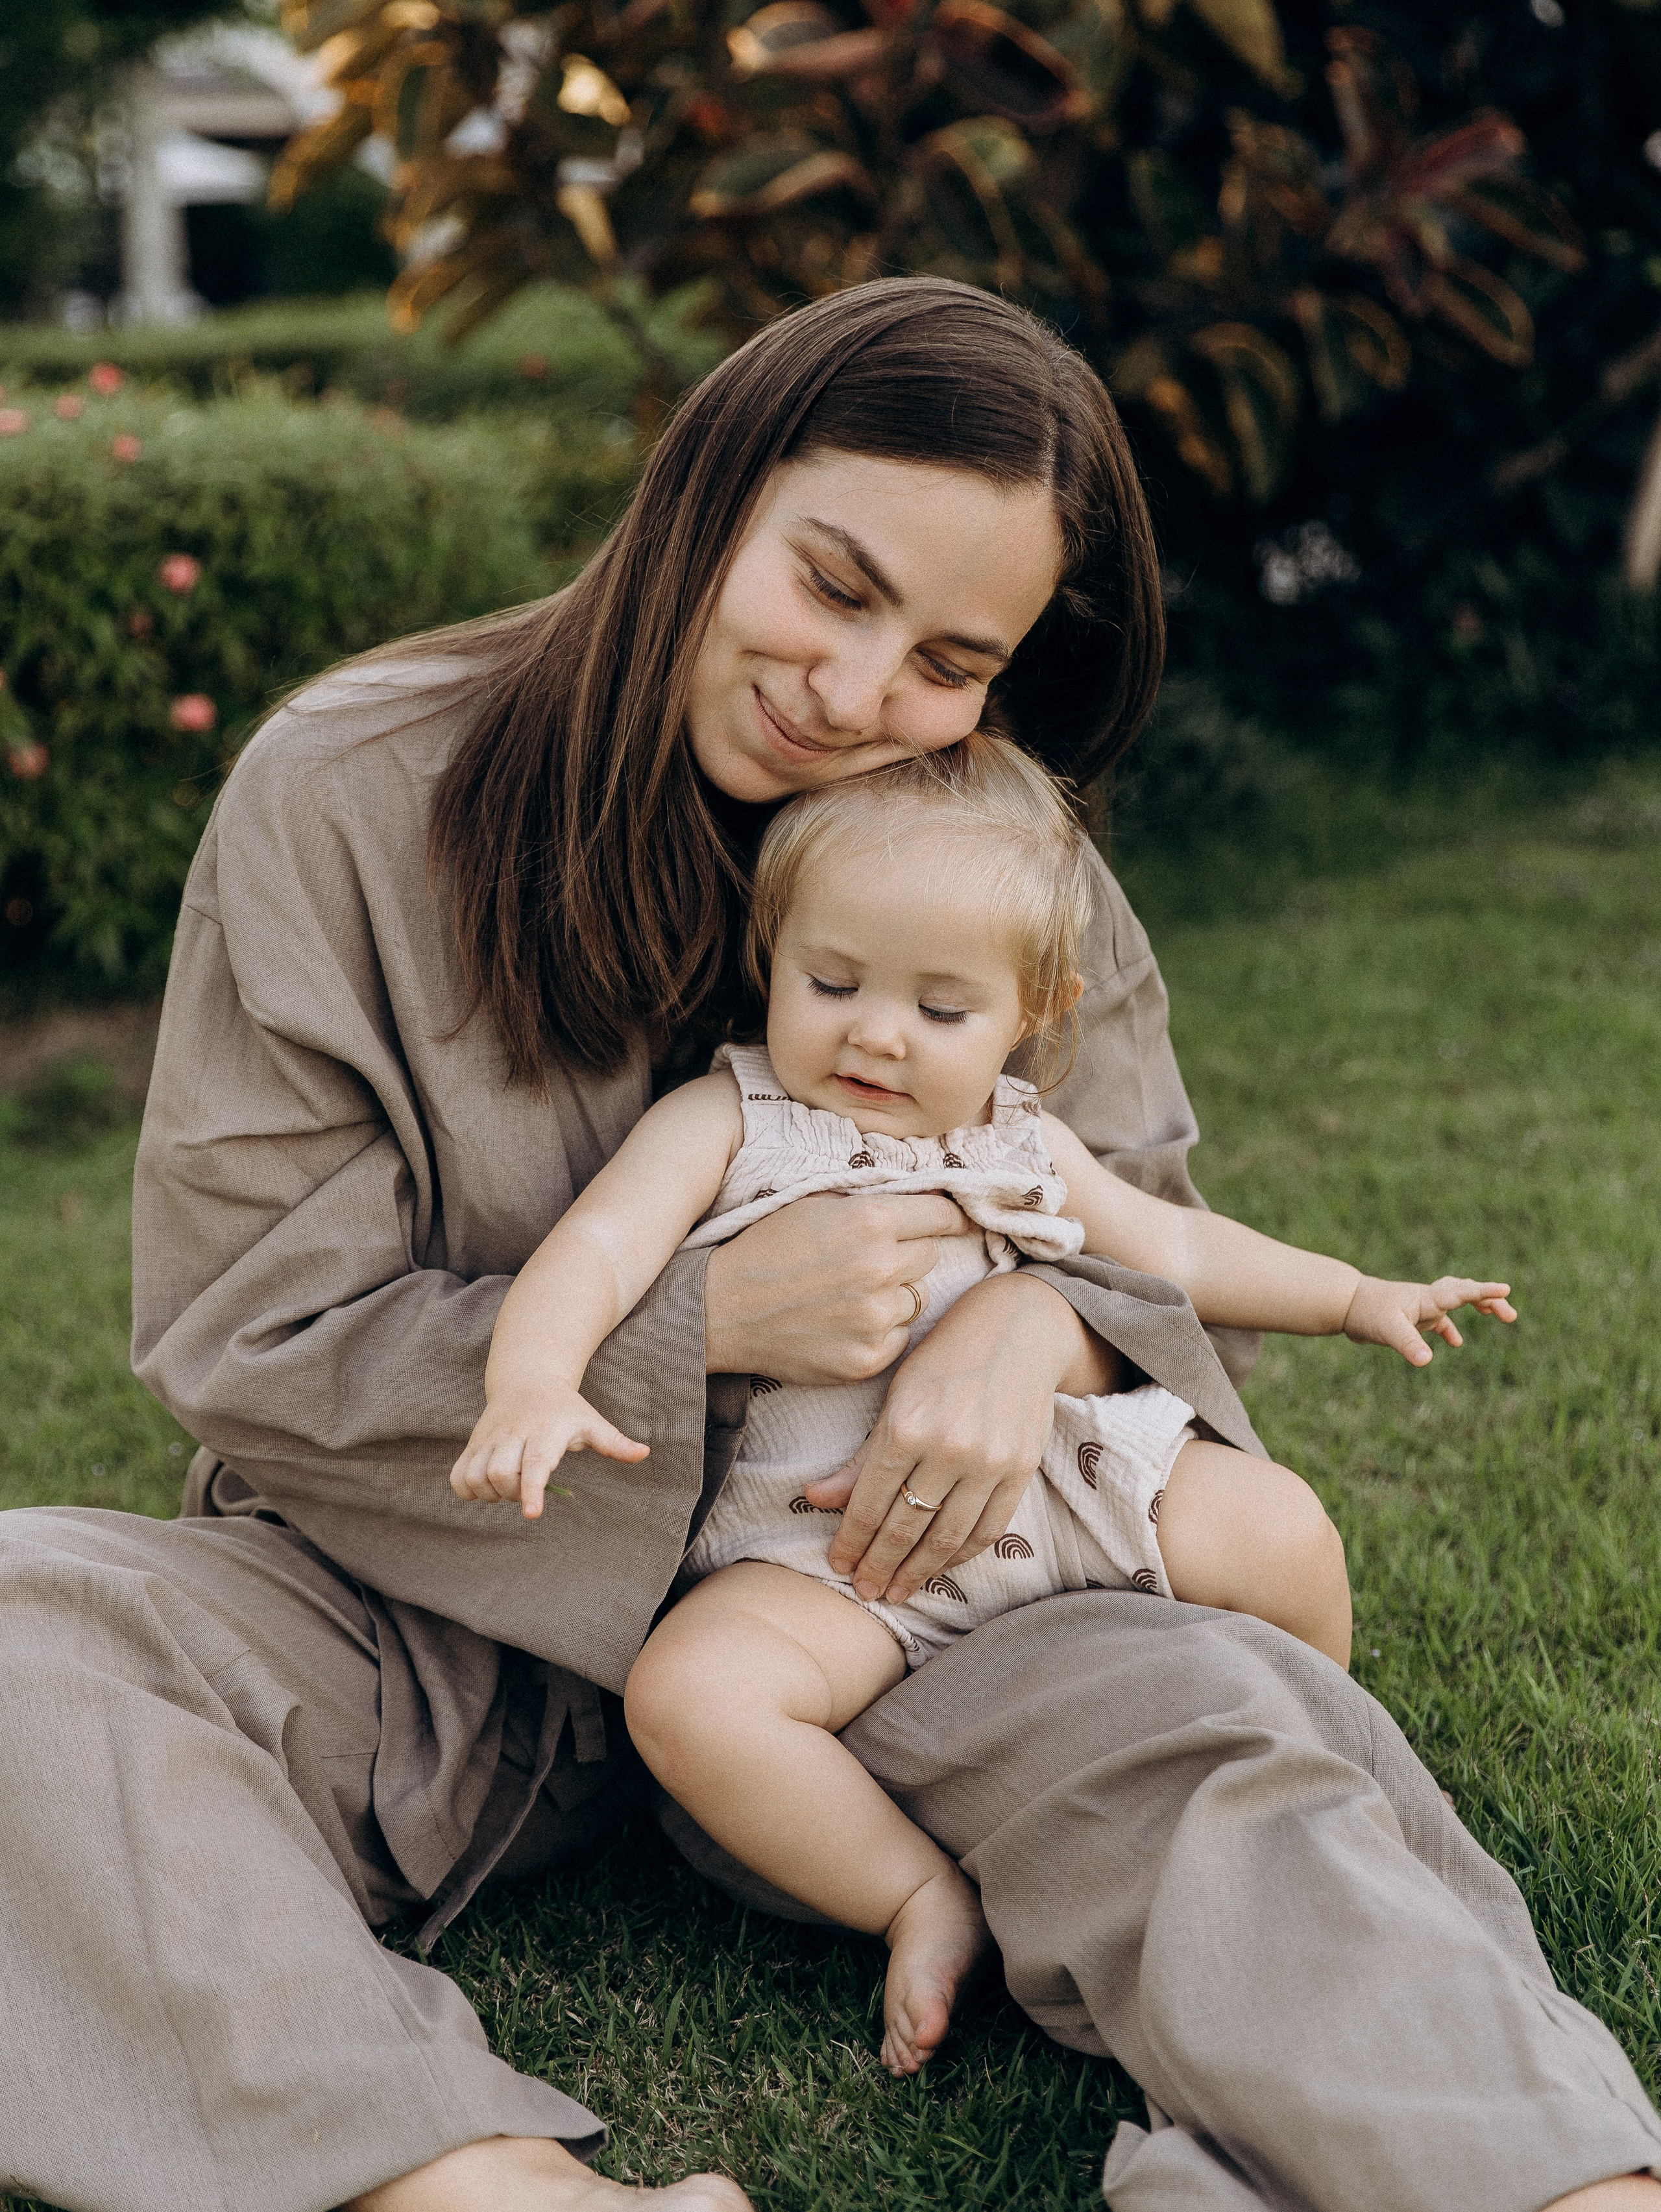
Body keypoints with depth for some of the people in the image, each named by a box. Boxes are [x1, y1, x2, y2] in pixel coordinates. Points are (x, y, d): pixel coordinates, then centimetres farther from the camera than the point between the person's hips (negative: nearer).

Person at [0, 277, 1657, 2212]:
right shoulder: (347, 797, -11)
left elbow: (1158, 1235, 5)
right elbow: (240, 1330, -10)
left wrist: (1047, 1323, -22)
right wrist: (703, 1322, -22)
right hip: (434, 1624, -1)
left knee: (1211, 1718, -28)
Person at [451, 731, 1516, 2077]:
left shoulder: (1021, 1147, 14)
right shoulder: (726, 1122, -1)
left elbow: (1167, 1245, 29)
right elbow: (595, 1251, -16)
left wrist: (1355, 1295, 30)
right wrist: (534, 1384, -37)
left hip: (1052, 1494, 4)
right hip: (828, 1548, -4)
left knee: (1278, 1530, -11)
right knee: (687, 1693, -31)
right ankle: (923, 1901, -12)